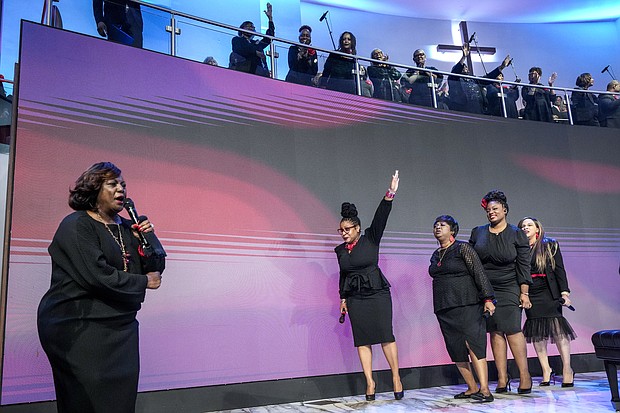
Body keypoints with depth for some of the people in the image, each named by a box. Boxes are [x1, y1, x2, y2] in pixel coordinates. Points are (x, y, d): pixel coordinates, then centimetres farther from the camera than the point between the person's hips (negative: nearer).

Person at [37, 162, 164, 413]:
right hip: (80, 328, -6)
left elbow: (156, 269, 12)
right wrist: (144, 282, -11)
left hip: (120, 326, 7)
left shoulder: (126, 228, 12)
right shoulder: (77, 225, -8)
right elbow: (96, 275, -21)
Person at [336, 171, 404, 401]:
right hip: (355, 298, 4)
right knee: (362, 340, 1)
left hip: (377, 293, -4)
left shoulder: (370, 240, -1)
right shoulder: (340, 250, 10)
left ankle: (396, 378, 3)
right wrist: (343, 298, 16)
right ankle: (369, 382, 5)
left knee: (385, 335, -6)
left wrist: (389, 195, -24)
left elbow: (380, 218, -13)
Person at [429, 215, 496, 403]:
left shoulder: (463, 248, -3)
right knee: (456, 350, 5)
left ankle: (484, 390, -12)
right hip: (444, 309, 7)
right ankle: (472, 388, 14)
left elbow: (479, 273, -7)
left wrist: (487, 298, -14)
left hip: (466, 304, -7)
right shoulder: (435, 255, 16)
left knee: (473, 345, -13)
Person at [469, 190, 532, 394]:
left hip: (508, 290, -3)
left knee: (512, 329, -9)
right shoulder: (477, 233, 9)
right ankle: (502, 378, 4)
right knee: (495, 332, 1)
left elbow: (523, 266, -1)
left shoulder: (517, 234, 2)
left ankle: (524, 375, 1)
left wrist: (524, 293, -6)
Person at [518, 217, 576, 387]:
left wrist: (564, 292, -7)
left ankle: (567, 368, -1)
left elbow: (559, 270, 2)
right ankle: (545, 369, 8)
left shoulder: (550, 246, 6)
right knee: (536, 332, 1)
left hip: (549, 293, -2)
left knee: (557, 328, -9)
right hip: (530, 295, 2)